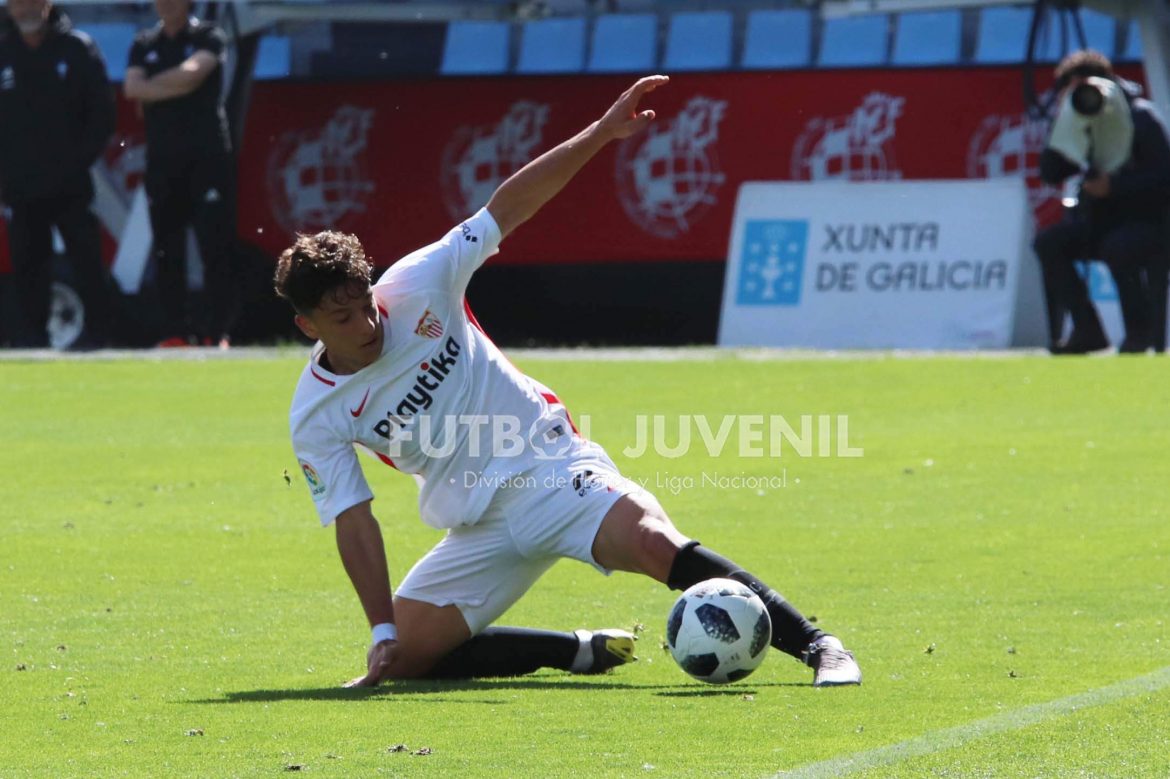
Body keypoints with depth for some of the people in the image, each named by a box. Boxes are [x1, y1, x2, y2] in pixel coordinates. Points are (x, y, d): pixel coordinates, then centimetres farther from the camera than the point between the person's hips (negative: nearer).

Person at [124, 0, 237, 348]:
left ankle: (216, 333, -10)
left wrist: (152, 88, -2)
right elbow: (133, 88, -1)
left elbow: (192, 72, -14)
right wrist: (176, 86, -10)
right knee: (167, 251, 4)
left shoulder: (208, 37, 3)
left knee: (216, 247, -10)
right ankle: (175, 333, 8)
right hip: (162, 159, 4)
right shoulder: (144, 44, 15)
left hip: (207, 157, -4)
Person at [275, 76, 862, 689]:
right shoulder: (316, 418, -6)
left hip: (550, 467, -3)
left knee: (656, 545, -28)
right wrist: (383, 631, -12)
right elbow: (354, 523, -5)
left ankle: (816, 647, -24)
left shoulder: (415, 287, -8)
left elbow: (507, 208, -7)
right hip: (478, 530, 3)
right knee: (405, 656, -12)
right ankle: (582, 651, 3)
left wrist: (602, 132, -14)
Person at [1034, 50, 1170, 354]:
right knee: (1048, 243, -12)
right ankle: (1087, 330, -12)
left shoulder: (1141, 118, -11)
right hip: (1101, 221, 7)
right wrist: (1068, 124, -10)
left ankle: (1139, 332, -20)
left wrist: (1114, 186, -22)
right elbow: (1050, 173, 1)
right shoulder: (1085, 125, 9)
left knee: (1117, 248, -37)